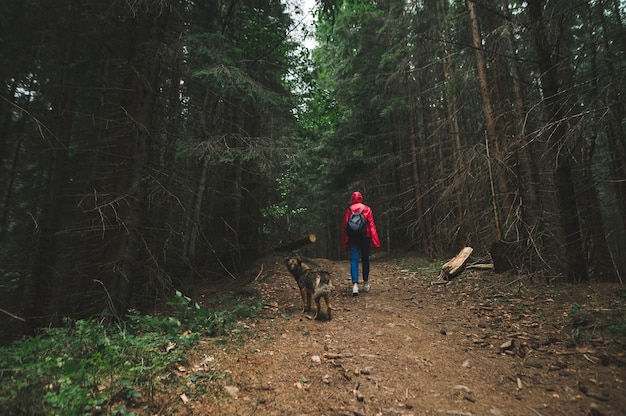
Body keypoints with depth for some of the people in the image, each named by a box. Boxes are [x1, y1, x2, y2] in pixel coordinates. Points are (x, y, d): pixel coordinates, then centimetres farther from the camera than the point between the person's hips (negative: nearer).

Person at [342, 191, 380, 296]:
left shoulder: (349, 210, 5)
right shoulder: (367, 209, 4)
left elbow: (344, 226, 3)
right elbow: (372, 225, -2)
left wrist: (344, 243, 8)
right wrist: (375, 240, -2)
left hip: (353, 238, 0)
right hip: (365, 237, 1)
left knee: (354, 260, -4)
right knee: (365, 259, 14)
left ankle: (355, 284, -20)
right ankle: (366, 283, 22)